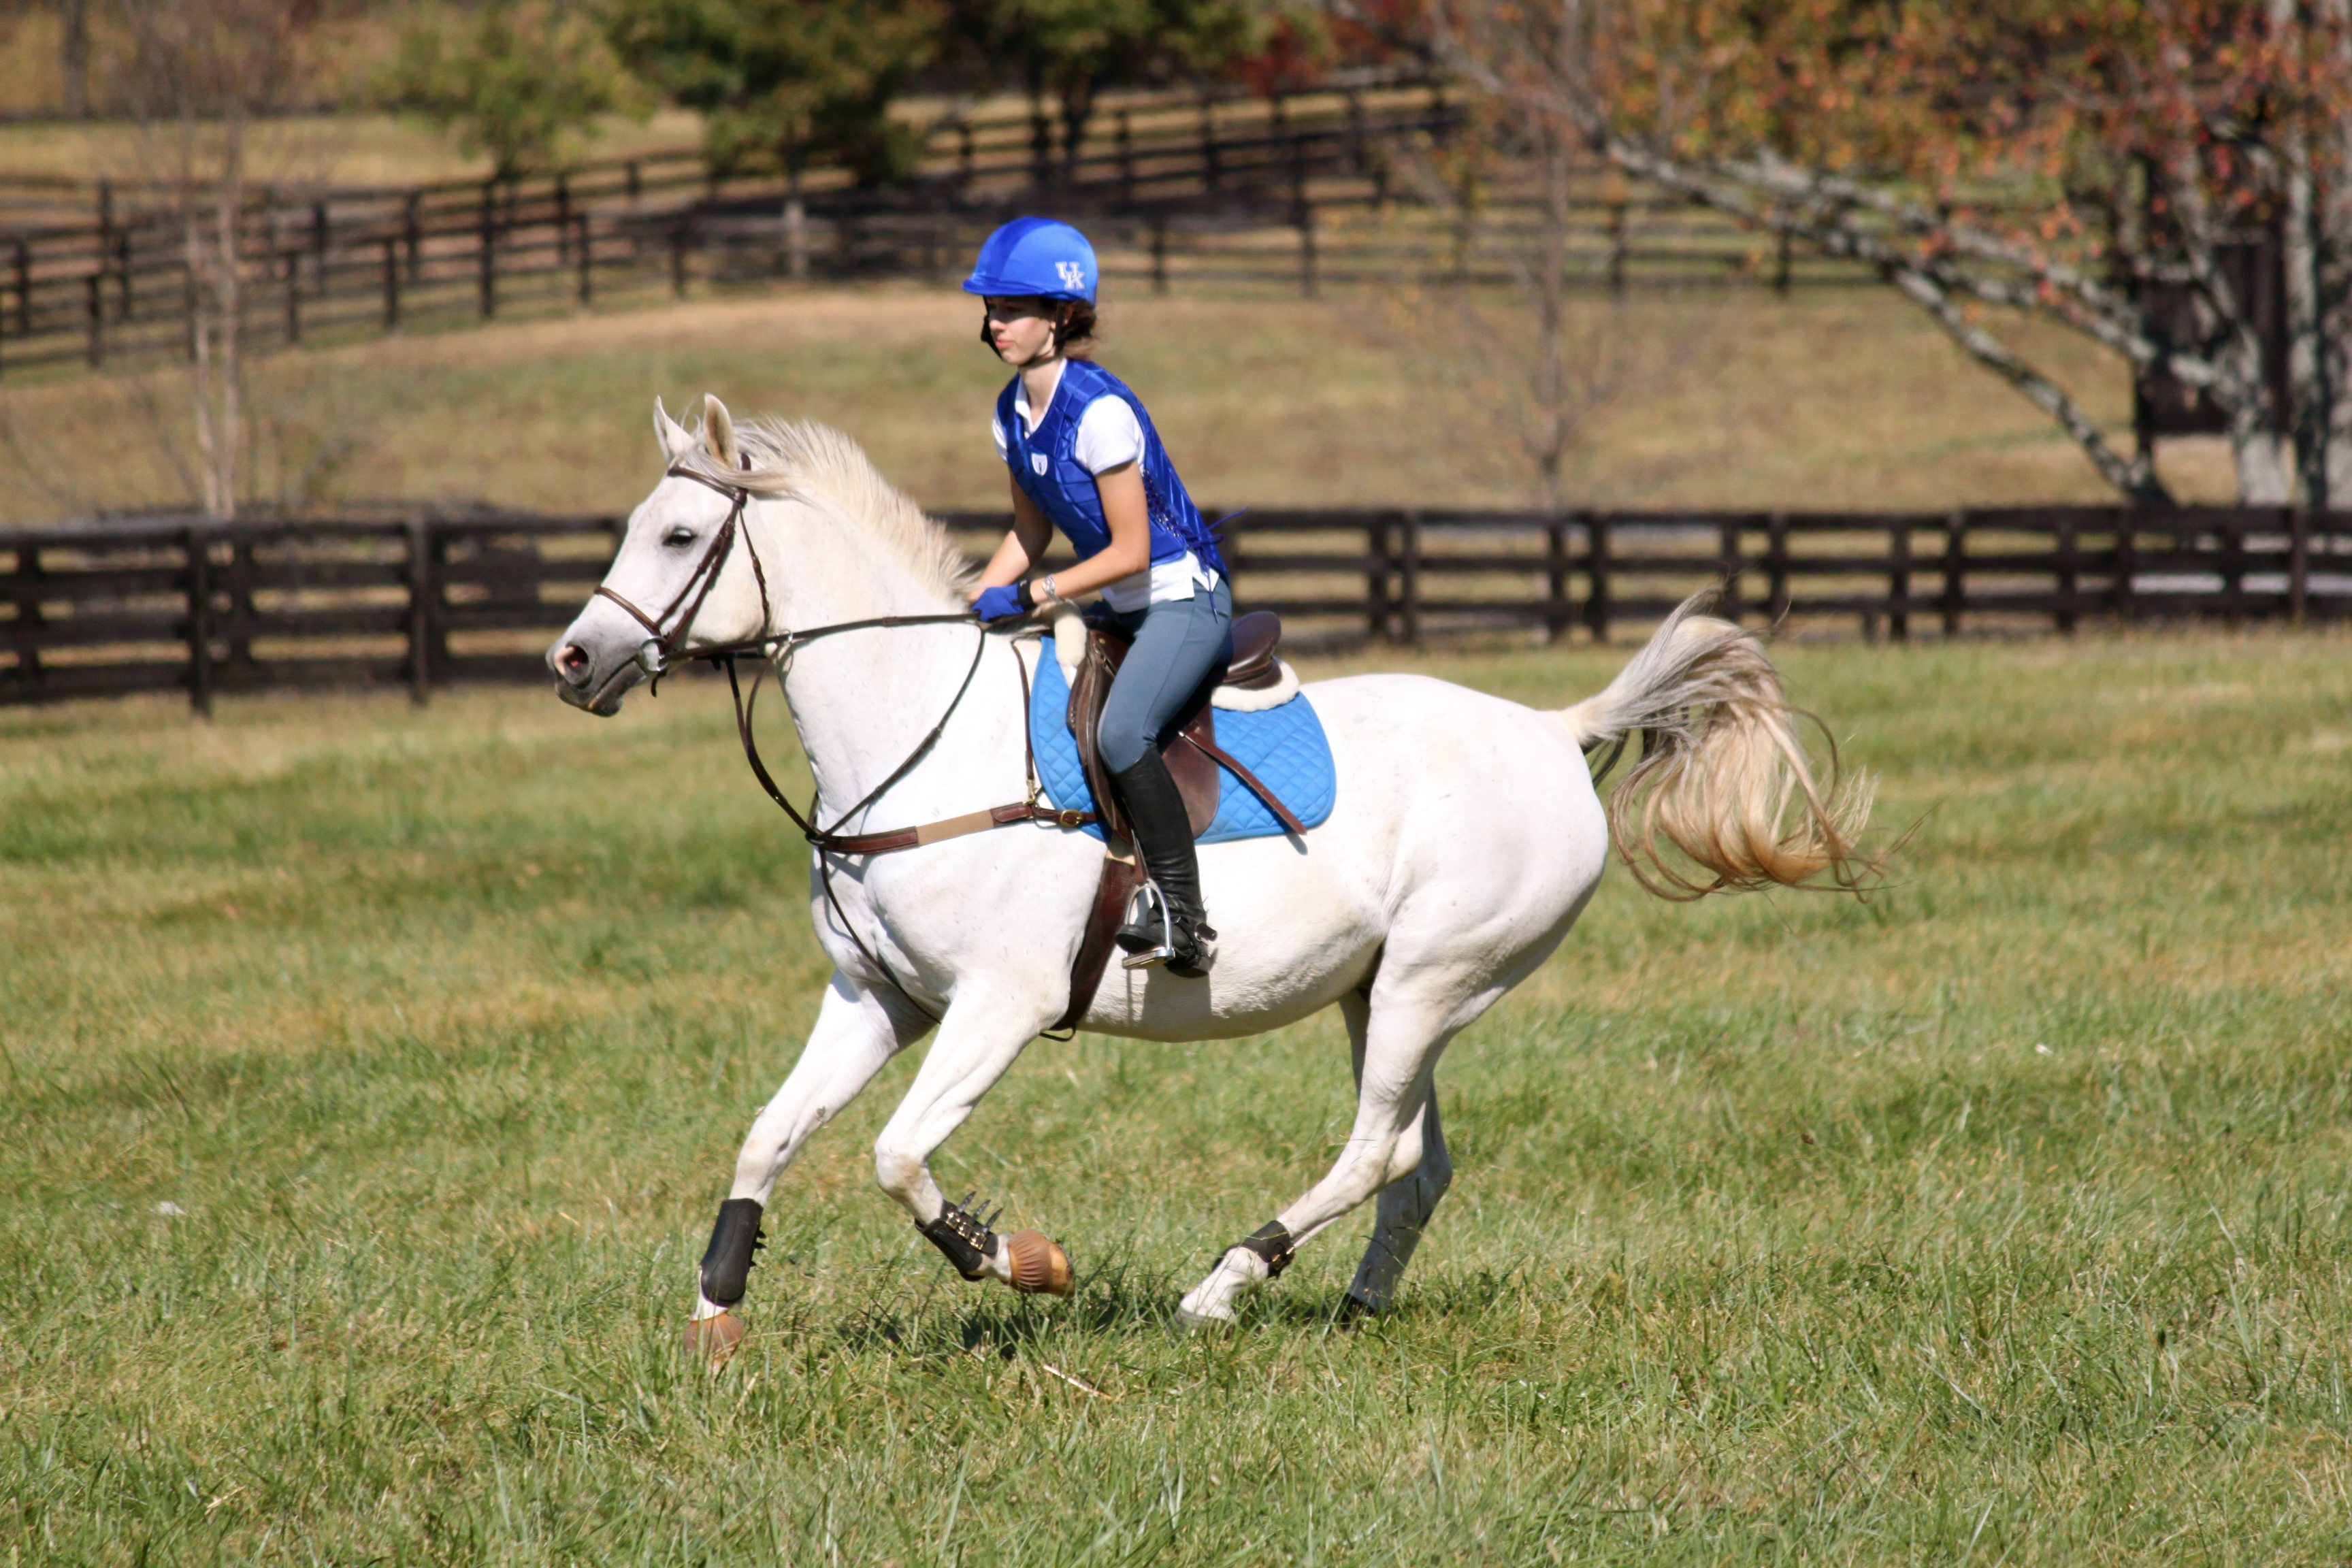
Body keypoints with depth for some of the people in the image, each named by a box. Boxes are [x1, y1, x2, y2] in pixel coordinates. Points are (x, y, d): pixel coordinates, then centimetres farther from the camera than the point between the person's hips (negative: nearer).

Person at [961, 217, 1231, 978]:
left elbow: (1131, 551, -21)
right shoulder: (1012, 413, 4)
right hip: (1117, 607, 10)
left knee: (1120, 731, -30)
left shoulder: (1099, 411, -23)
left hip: (1185, 601, -10)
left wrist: (1027, 597, -21)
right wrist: (975, 601, 3)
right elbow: (1031, 531, 16)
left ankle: (1182, 915, -26)